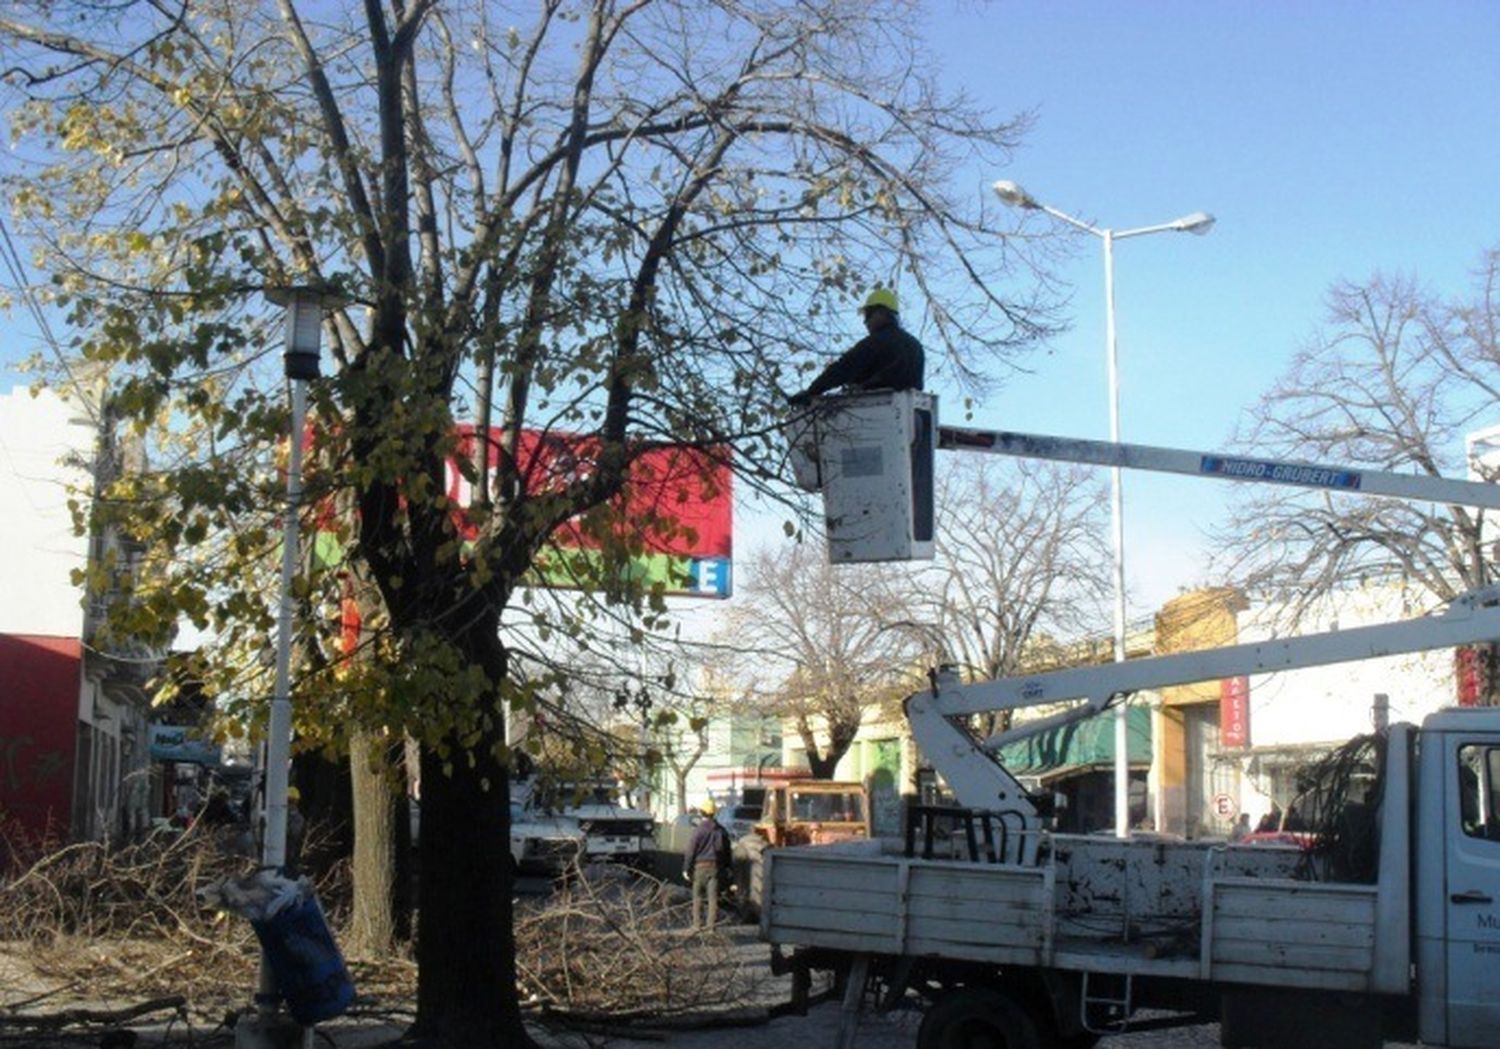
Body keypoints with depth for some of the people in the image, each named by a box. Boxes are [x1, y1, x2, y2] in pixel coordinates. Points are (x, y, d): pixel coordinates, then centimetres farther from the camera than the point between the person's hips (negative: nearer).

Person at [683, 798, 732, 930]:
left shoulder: (699, 830, -10)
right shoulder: (721, 831, 5)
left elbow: (691, 850, -9)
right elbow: (727, 850, 13)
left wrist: (686, 868, -4)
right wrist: (727, 867, 22)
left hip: (700, 866, -3)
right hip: (715, 866, 3)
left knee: (698, 896, 7)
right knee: (713, 896, 4)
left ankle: (697, 924, 7)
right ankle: (712, 924, 3)